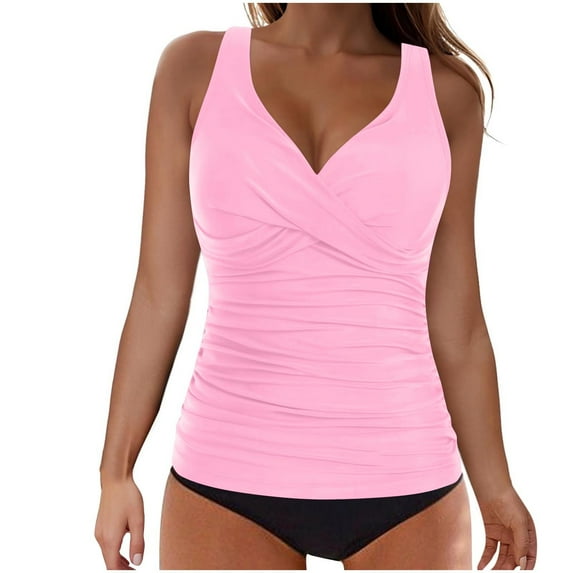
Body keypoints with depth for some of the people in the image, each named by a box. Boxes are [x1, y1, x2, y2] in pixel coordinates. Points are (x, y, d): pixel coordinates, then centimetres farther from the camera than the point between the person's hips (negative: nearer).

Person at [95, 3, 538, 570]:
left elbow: (455, 318, 7)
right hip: (228, 479, 0)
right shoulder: (196, 67, 3)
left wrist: (494, 487, 9)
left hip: (403, 481, 1)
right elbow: (159, 291, 3)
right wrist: (115, 471, 3)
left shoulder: (445, 89, 4)